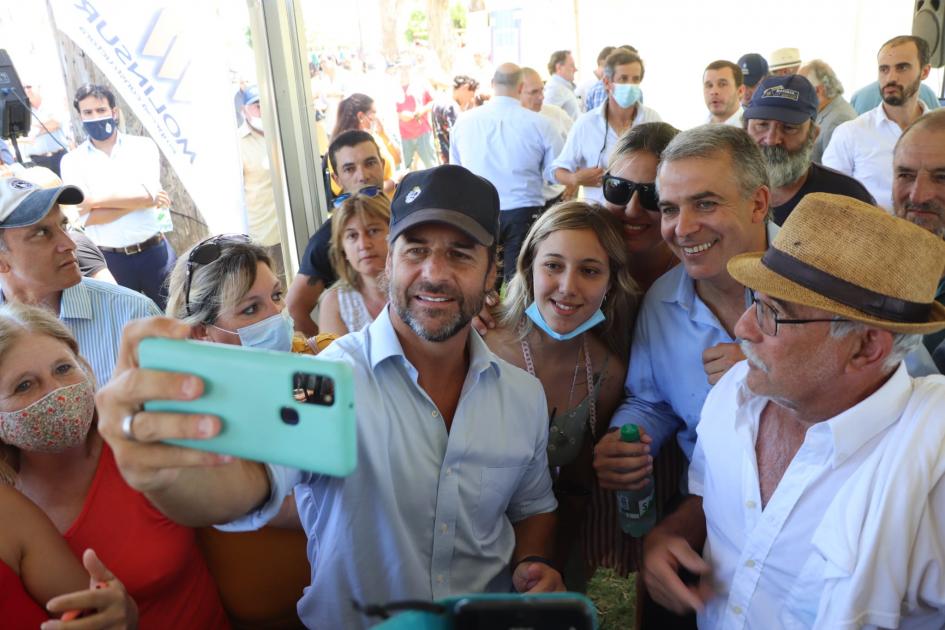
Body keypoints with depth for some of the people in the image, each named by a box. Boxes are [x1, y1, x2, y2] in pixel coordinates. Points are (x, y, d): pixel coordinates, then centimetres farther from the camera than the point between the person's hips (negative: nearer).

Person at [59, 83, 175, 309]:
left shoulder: (143, 146, 2)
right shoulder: (72, 160, 1)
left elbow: (147, 193, -15)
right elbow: (85, 217, -11)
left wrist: (93, 200, -13)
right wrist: (138, 200, -12)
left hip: (154, 252, 0)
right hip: (109, 259, 1)